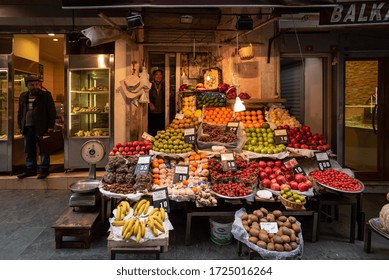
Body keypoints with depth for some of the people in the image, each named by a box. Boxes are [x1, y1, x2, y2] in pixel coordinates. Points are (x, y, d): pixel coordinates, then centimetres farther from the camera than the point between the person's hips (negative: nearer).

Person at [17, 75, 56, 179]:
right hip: (27, 128, 5)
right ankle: (30, 169, 21)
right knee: (29, 151, 11)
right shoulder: (23, 96, 14)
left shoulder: (46, 95, 0)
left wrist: (50, 126, -9)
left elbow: (52, 111, -3)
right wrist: (20, 126, 12)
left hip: (41, 128, -5)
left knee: (43, 150, 1)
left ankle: (44, 170, 9)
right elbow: (20, 112, 19)